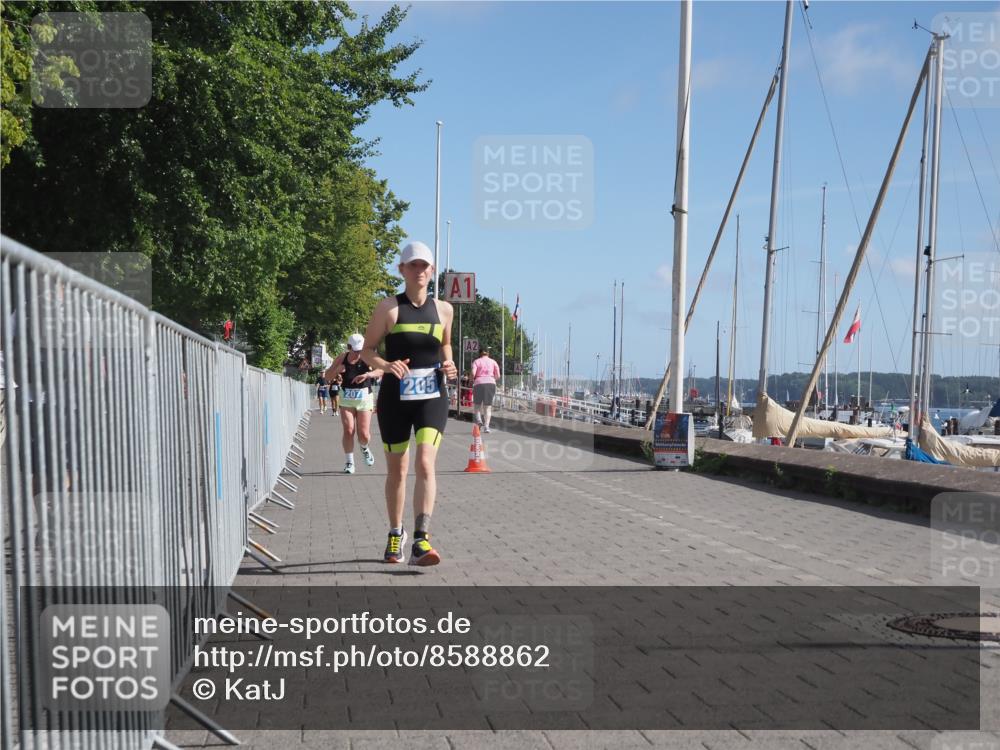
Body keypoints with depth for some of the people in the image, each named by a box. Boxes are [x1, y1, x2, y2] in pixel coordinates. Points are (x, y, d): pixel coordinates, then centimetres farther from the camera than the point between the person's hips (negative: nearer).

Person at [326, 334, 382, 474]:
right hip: (346, 399, 1)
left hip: (364, 399, -1)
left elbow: (381, 370, -24)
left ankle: (364, 448, 32)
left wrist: (367, 374, -42)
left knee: (364, 435, -4)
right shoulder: (342, 358, 0)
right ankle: (350, 462, 7)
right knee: (348, 430, -9)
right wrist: (337, 369, -15)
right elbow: (328, 377, 6)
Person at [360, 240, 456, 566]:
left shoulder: (443, 309, 6)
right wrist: (386, 365, -20)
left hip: (432, 396, 1)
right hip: (395, 397, -1)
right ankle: (396, 535, 29)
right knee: (396, 469, 10)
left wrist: (448, 364, 2)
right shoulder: (388, 307, -2)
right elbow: (367, 349, 0)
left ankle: (421, 542, -20)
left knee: (425, 463, -16)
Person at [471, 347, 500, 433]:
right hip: (491, 383, 1)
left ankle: (478, 419, -7)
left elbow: (473, 373, -8)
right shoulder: (493, 362, 13)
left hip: (479, 383, -1)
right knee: (488, 406, 6)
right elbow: (498, 375, 5)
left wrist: (473, 379, 12)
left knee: (477, 403, 16)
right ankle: (486, 426, -3)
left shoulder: (476, 361, 8)